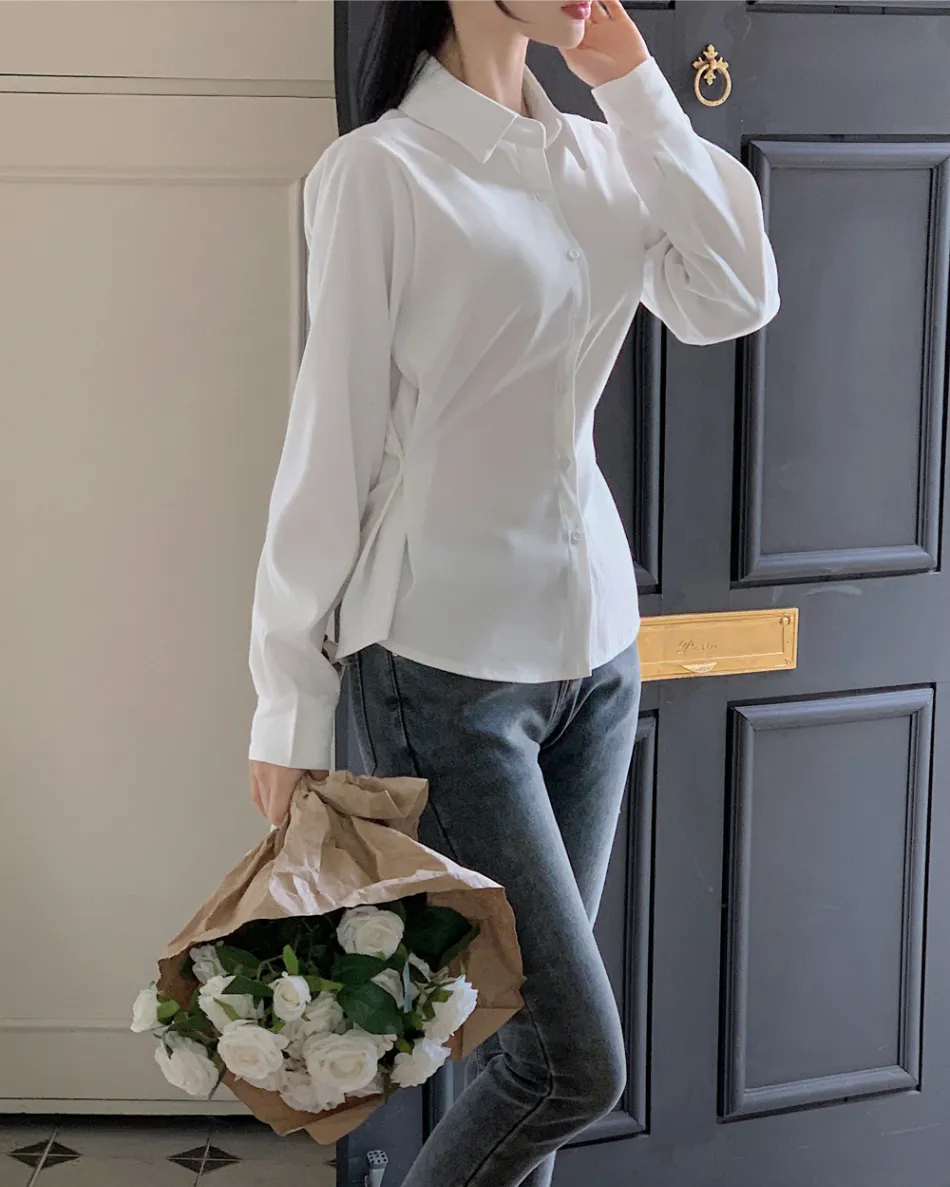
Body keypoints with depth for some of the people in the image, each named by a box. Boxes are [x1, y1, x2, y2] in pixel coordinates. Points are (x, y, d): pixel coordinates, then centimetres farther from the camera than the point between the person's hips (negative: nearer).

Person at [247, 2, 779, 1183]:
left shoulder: (595, 156, 9)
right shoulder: (380, 168, -10)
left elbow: (734, 300, -2)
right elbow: (331, 434, -10)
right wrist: (291, 701, -7)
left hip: (592, 640, 6)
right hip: (448, 663, -6)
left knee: (531, 1025, 12)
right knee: (574, 1056, -5)